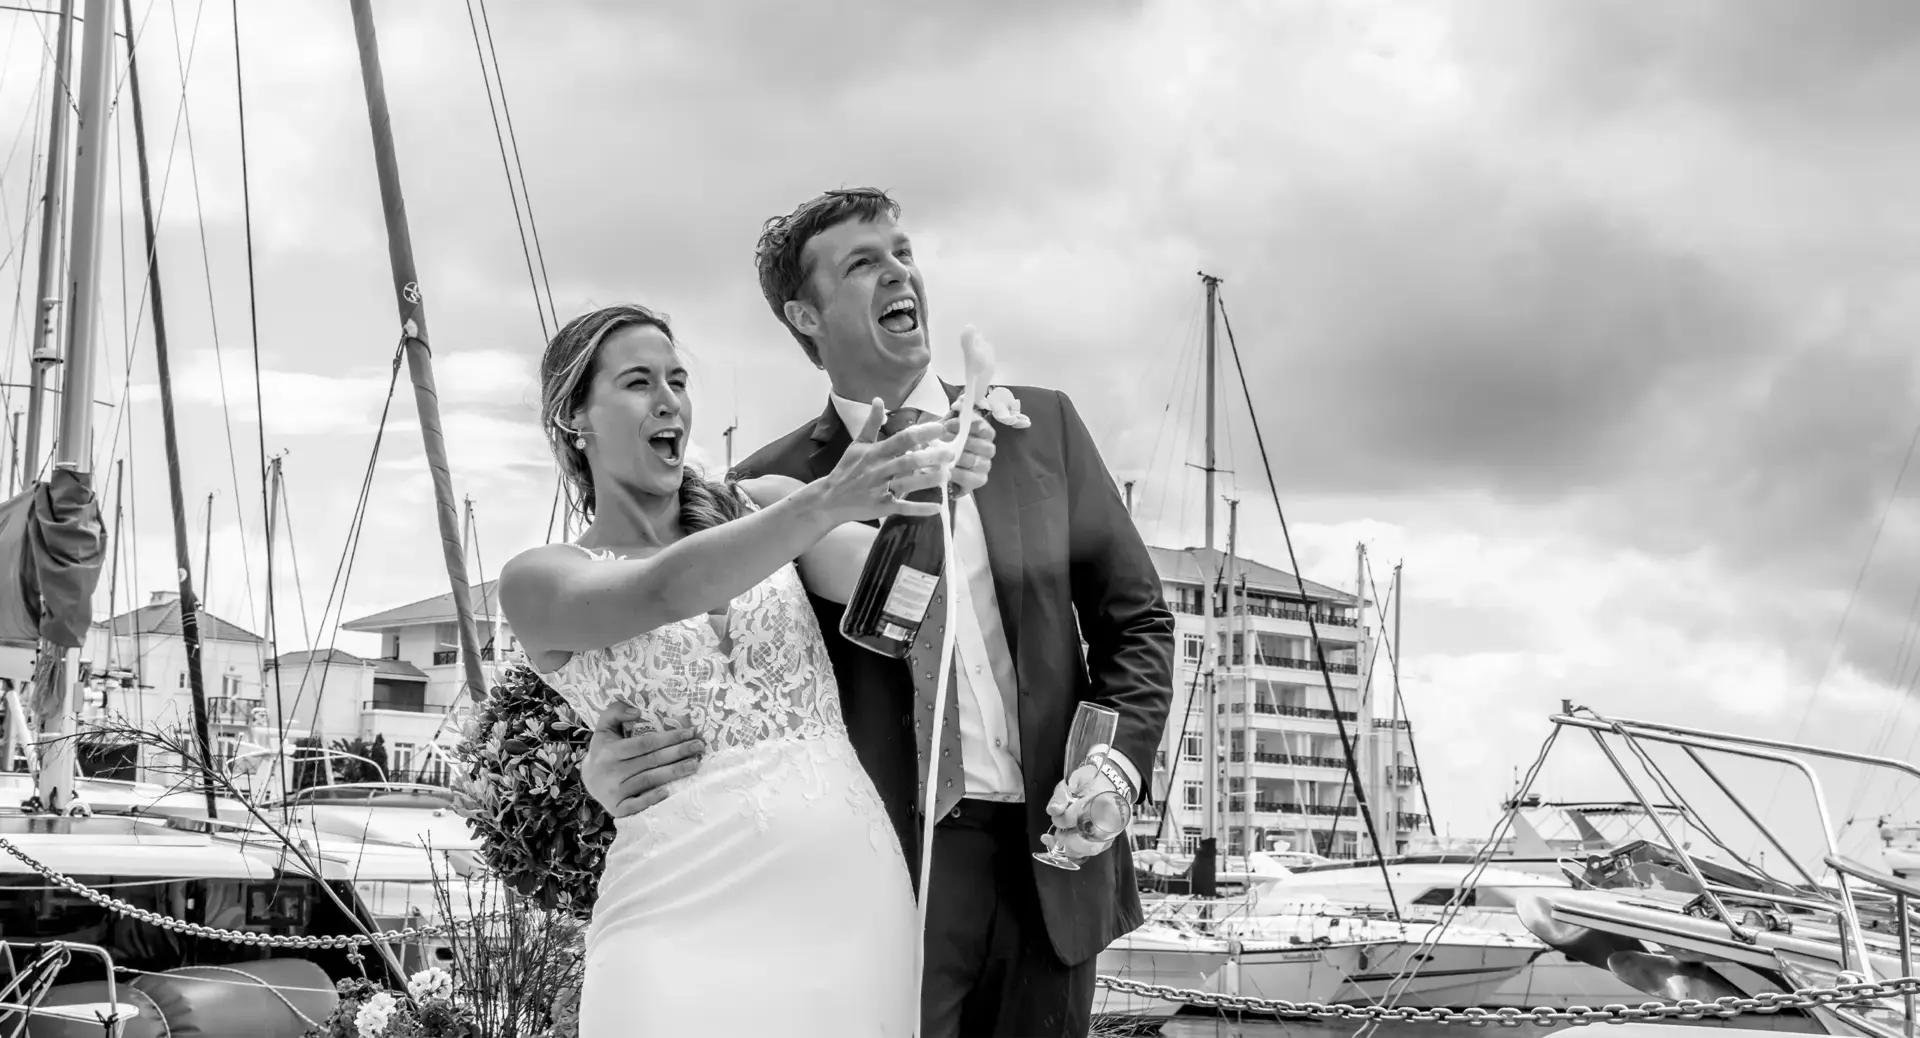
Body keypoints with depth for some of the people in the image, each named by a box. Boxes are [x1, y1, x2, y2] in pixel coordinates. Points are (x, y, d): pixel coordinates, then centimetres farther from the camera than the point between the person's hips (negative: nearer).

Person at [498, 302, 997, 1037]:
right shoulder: (539, 579, 1)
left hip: (849, 887, 3)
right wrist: (823, 504, -33)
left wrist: (933, 486, -27)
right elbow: (666, 590, -19)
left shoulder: (759, 503, 11)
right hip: (686, 907, -3)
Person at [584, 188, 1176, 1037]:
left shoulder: (1040, 427, 6)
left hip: (1049, 858, 3)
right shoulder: (773, 485, -1)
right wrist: (613, 767, -19)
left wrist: (1118, 763, -7)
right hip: (886, 869, -2)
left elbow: (1133, 618, 10)